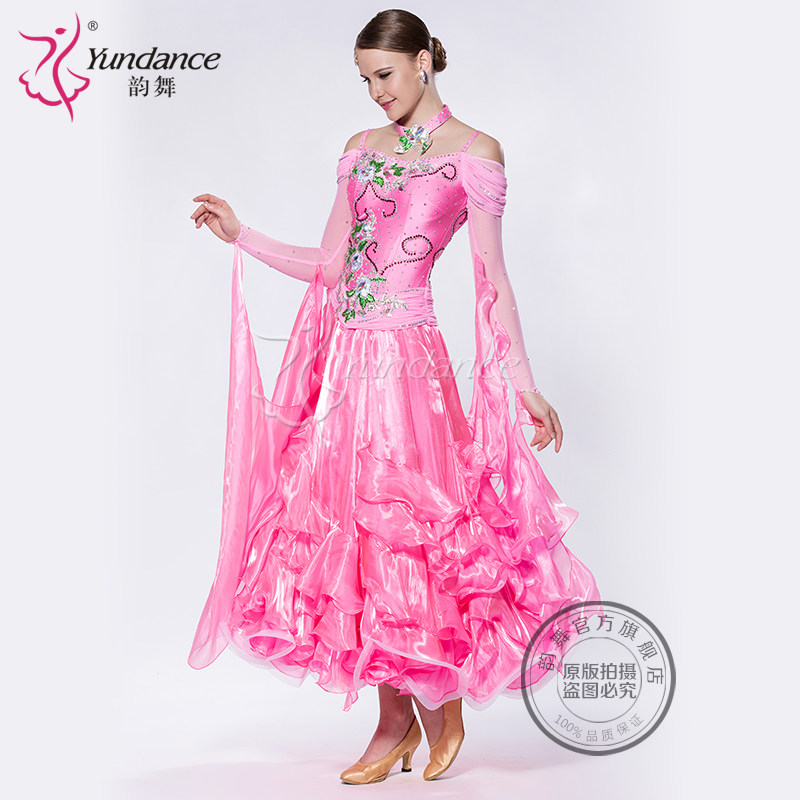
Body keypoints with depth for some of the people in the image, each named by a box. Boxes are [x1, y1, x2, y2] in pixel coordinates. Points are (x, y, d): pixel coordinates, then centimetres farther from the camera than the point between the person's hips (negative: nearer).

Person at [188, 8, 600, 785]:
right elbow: (328, 266, 16)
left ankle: (441, 706, 19)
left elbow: (490, 279, -4)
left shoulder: (473, 151, 2)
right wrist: (242, 235, 12)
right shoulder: (361, 148, 17)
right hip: (345, 359, 6)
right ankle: (396, 720, 19)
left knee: (401, 531, -5)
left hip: (407, 359, -6)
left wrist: (521, 383, -10)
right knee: (352, 533, 5)